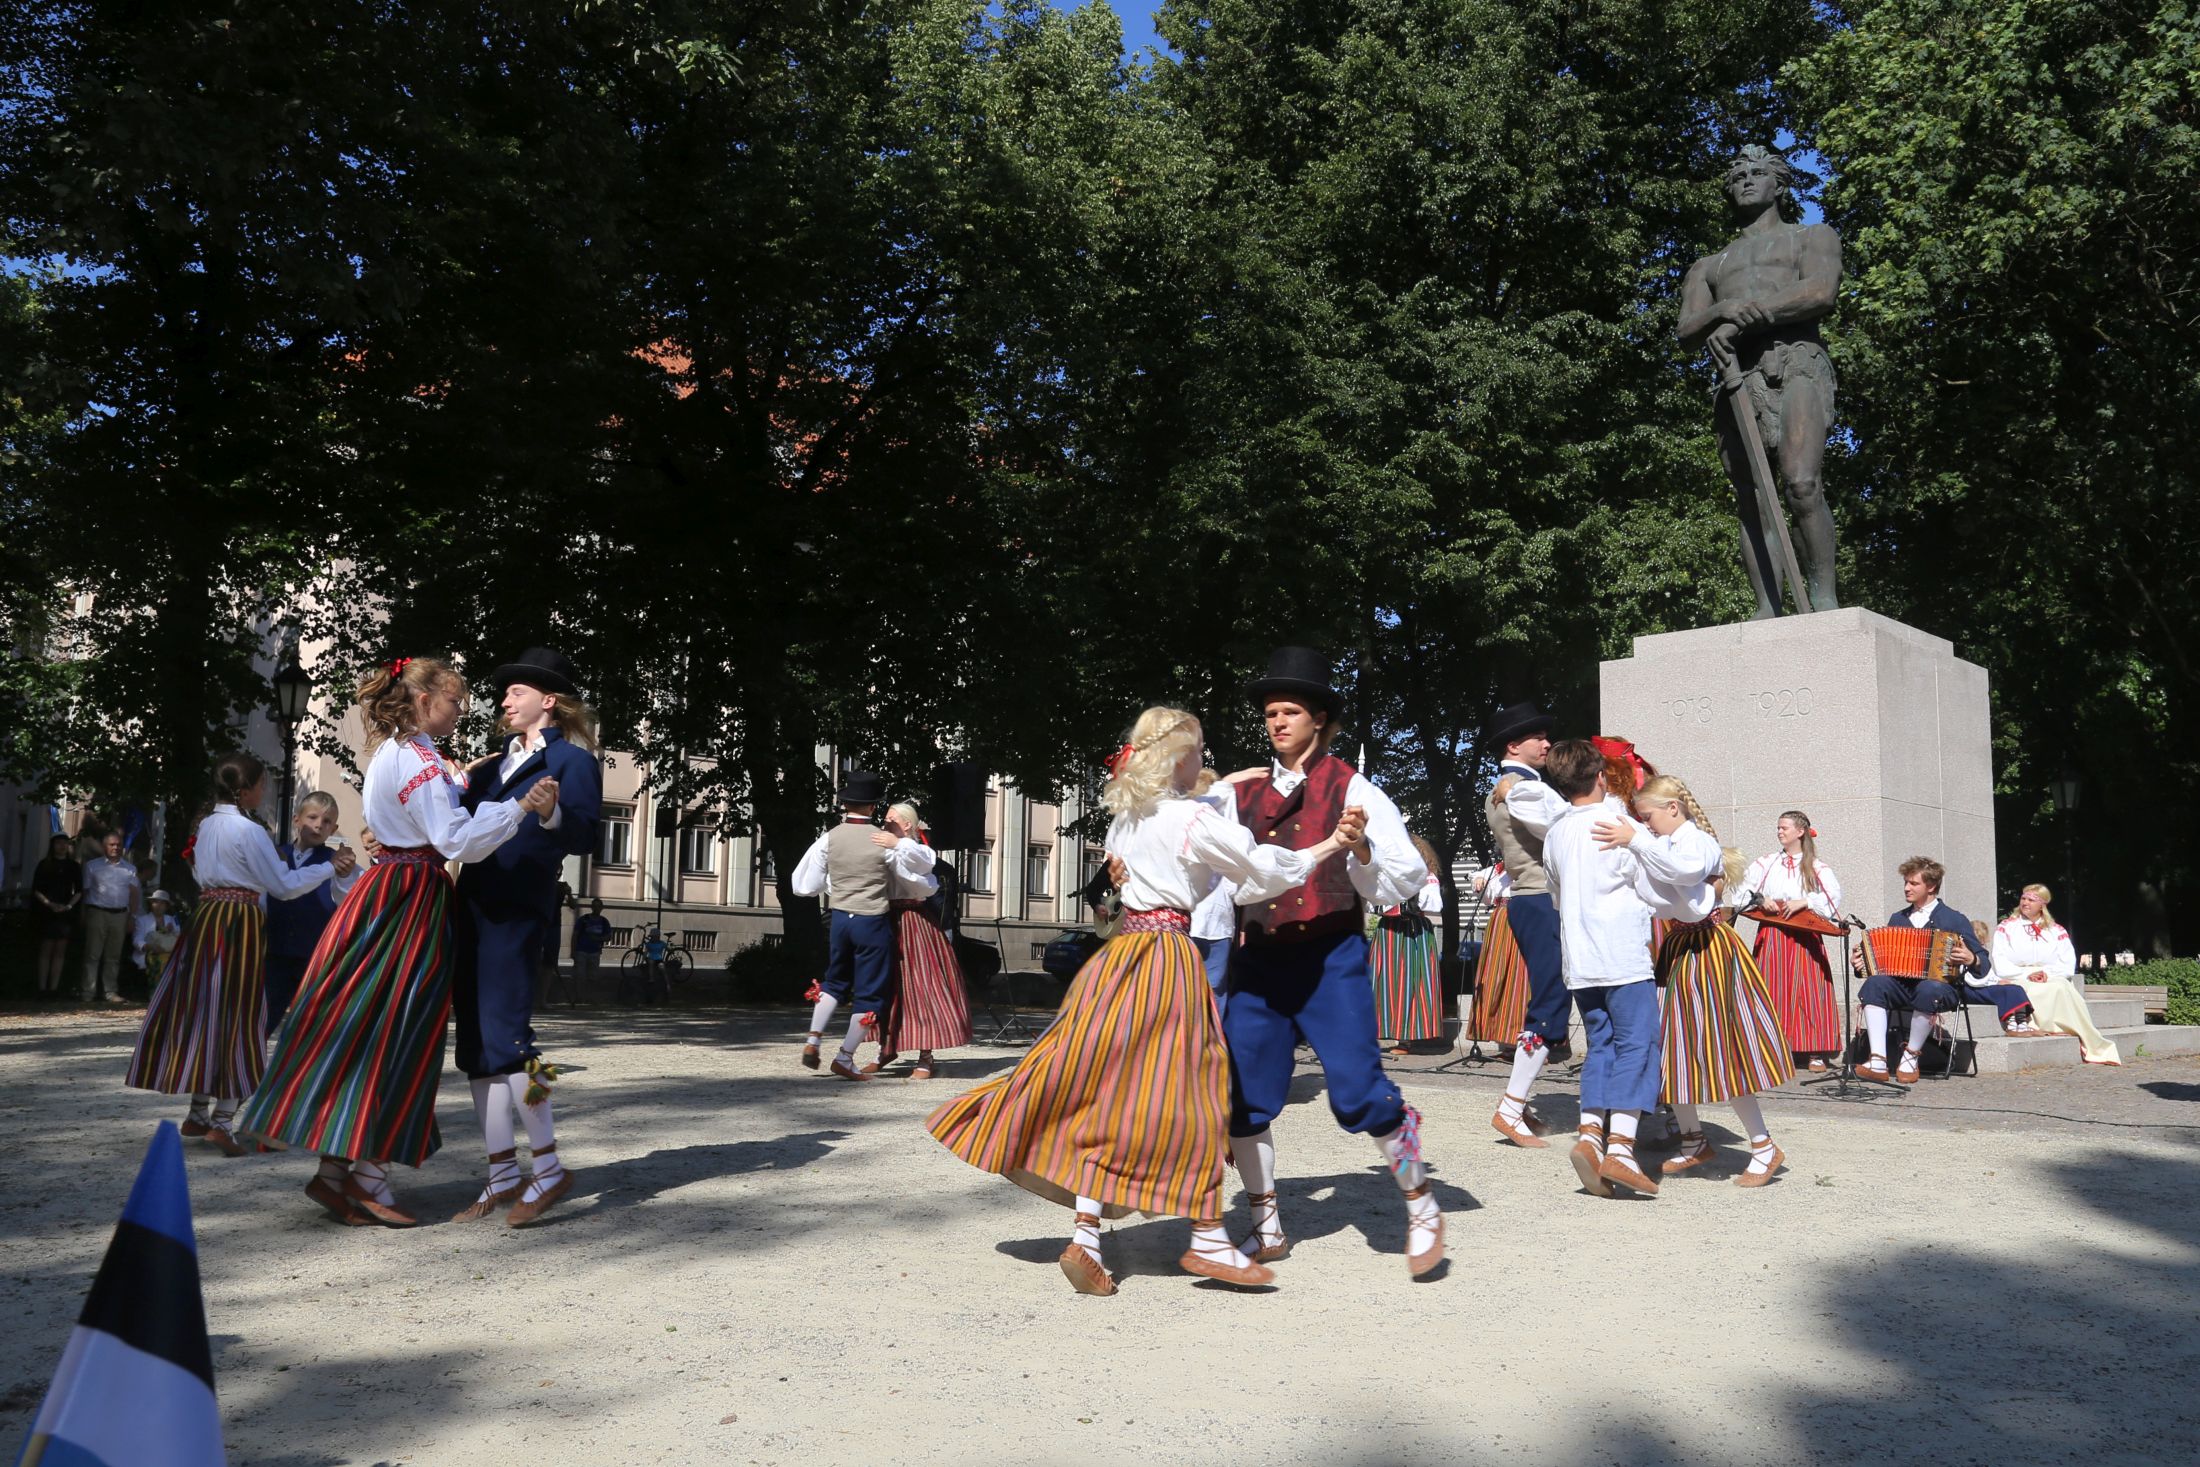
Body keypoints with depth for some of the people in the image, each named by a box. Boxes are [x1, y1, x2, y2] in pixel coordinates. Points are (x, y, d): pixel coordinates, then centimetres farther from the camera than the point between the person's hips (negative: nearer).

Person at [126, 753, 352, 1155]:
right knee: (236, 1018, -3)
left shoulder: (206, 825, 12)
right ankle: (222, 1121, -4)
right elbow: (284, 885, -10)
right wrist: (330, 868, -2)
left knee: (203, 1011, 14)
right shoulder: (249, 831, -12)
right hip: (240, 924, -8)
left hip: (205, 918, 8)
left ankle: (198, 1112, 22)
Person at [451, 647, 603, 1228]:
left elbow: (583, 836, -14)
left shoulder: (571, 759, -2)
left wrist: (552, 814, -32)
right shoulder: (495, 764, 21)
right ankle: (503, 1175, 15)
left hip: (517, 913, -8)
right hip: (470, 910, 8)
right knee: (475, 1047, 7)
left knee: (504, 1038, -13)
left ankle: (549, 1168, -1)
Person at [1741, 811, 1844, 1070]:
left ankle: (1814, 1052, -1)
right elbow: (1743, 891, 5)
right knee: (1773, 990, 0)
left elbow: (1833, 896, -8)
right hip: (1771, 938, 2)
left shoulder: (1816, 868, 5)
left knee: (1808, 990, -4)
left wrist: (1804, 902, -19)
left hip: (1804, 938, -2)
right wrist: (1760, 899, -13)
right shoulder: (1765, 864, 11)